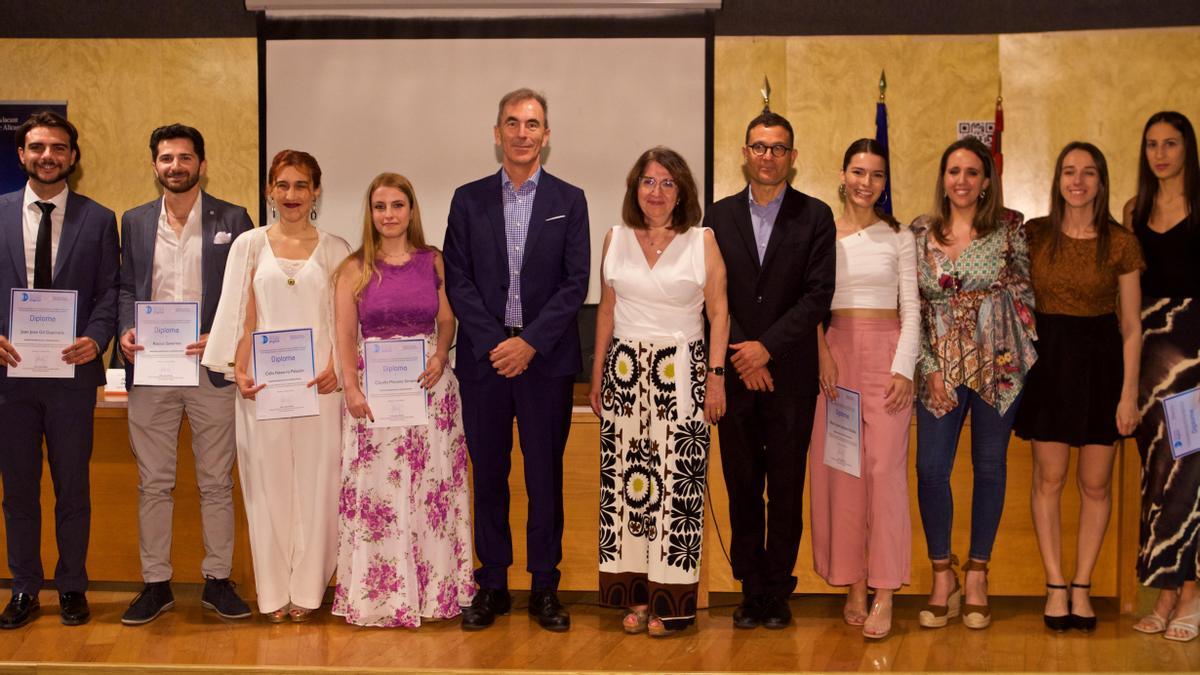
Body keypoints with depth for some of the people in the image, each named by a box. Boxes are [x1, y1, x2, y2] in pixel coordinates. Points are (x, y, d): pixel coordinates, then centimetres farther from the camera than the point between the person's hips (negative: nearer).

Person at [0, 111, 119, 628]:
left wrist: (96, 338, -16)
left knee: (72, 486, 8)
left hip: (72, 371, -1)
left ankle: (72, 587, 20)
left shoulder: (98, 220, 4)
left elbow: (109, 291, 2)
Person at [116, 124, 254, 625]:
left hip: (211, 369, -2)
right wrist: (125, 331, -5)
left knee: (216, 483, 6)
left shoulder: (232, 220, 2)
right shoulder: (135, 221, 11)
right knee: (153, 484, 7)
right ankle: (156, 584, 15)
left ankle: (217, 581, 16)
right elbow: (127, 287, 14)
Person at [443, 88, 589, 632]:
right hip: (483, 357, 1)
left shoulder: (569, 200, 5)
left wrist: (530, 342, -12)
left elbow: (575, 282, -2)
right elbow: (457, 281, 1)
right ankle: (491, 584, 16)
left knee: (545, 475, 5)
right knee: (488, 474, 6)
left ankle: (544, 587, 14)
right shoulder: (469, 200, 7)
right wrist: (494, 343, -10)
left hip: (545, 358, -1)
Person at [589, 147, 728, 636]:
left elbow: (718, 313, 1)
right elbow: (606, 310, 13)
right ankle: (635, 593, 11)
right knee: (627, 477, 2)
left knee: (677, 480, -4)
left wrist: (717, 376, -4)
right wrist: (597, 373, 10)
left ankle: (671, 599, 4)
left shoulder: (702, 241, 1)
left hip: (681, 372, -2)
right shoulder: (615, 239, 8)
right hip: (625, 370, 3)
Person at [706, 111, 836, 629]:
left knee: (787, 488, 3)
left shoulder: (815, 216, 2)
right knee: (742, 486, 6)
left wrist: (768, 347, -13)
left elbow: (819, 295, -5)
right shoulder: (720, 216, 8)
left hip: (791, 374, -1)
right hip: (734, 372, 2)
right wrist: (741, 359, -7)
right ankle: (751, 589, 14)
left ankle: (778, 591, 12)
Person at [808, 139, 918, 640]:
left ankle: (884, 594, -5)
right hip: (834, 356, 2)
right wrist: (822, 355, -8)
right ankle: (854, 586, 9)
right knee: (840, 470, 1)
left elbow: (911, 310, 3)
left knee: (885, 468, -8)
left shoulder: (898, 238, 6)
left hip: (885, 355, -1)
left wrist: (904, 369, -9)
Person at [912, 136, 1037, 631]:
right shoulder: (920, 233, 4)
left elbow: (1027, 290, 7)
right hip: (941, 366, 1)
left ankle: (976, 578, 18)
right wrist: (929, 366, -3)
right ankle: (942, 580, 11)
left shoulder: (1010, 228, 0)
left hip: (999, 362, -1)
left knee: (990, 465, 6)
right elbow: (911, 305, 4)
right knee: (931, 468, -5)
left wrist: (1030, 348, 1)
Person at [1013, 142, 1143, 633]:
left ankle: (1082, 587, 16)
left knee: (1095, 482, 4)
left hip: (1101, 361, 0)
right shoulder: (1034, 234, 1)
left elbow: (1131, 325, -1)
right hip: (1048, 358, 1)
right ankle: (1056, 586, 13)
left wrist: (1129, 391, -6)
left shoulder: (1121, 243, -3)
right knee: (1049, 478, 3)